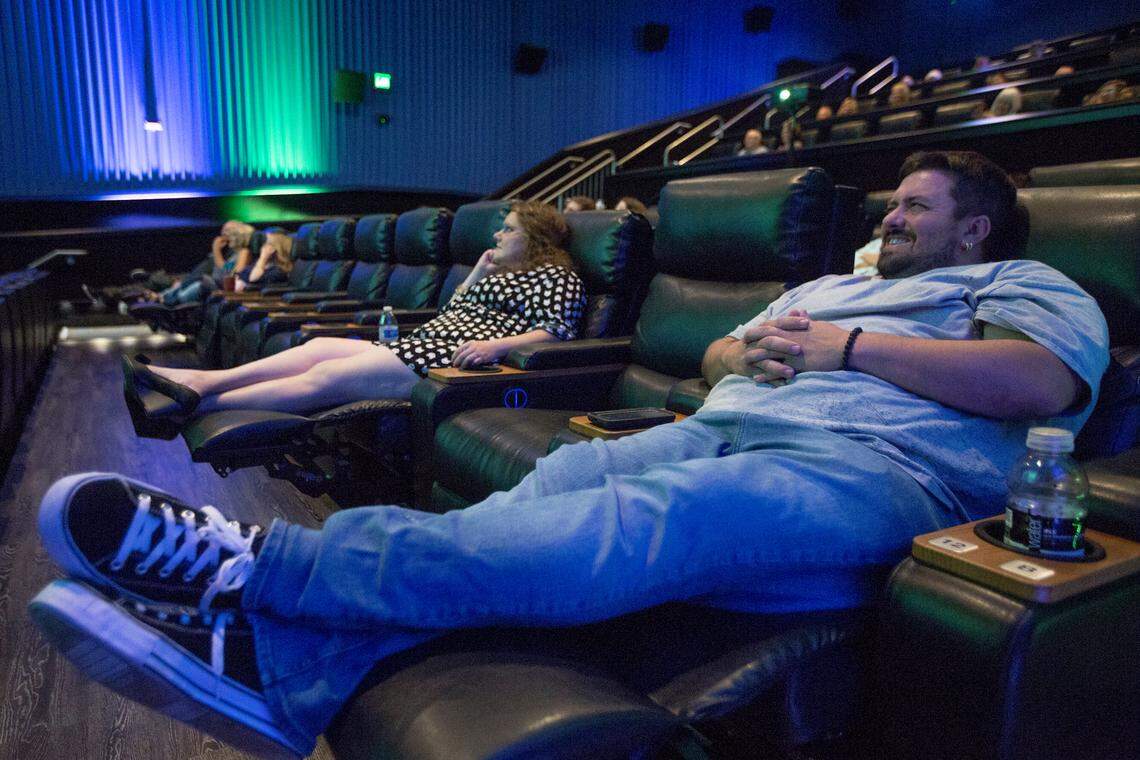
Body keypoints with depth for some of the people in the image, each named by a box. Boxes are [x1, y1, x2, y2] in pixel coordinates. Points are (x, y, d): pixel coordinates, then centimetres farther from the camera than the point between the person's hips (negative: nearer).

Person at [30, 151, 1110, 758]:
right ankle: (275, 669, -35)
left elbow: (1045, 381, -5)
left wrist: (851, 347, -5)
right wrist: (752, 351, 7)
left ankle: (260, 568, -40)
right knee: (557, 481, -23)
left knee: (651, 520, -34)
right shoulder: (830, 284, 36)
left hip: (868, 469, -6)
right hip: (719, 433, 6)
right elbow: (716, 353, 32)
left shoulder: (1022, 286, 18)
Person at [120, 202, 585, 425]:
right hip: (421, 344, 10)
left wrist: (496, 346, -26)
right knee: (320, 348, -5)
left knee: (326, 376, -19)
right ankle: (196, 382, -11)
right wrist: (477, 275, 24)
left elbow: (557, 332, -14)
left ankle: (196, 405, -20)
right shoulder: (502, 273, 30)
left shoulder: (556, 276, 3)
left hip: (450, 359, -10)